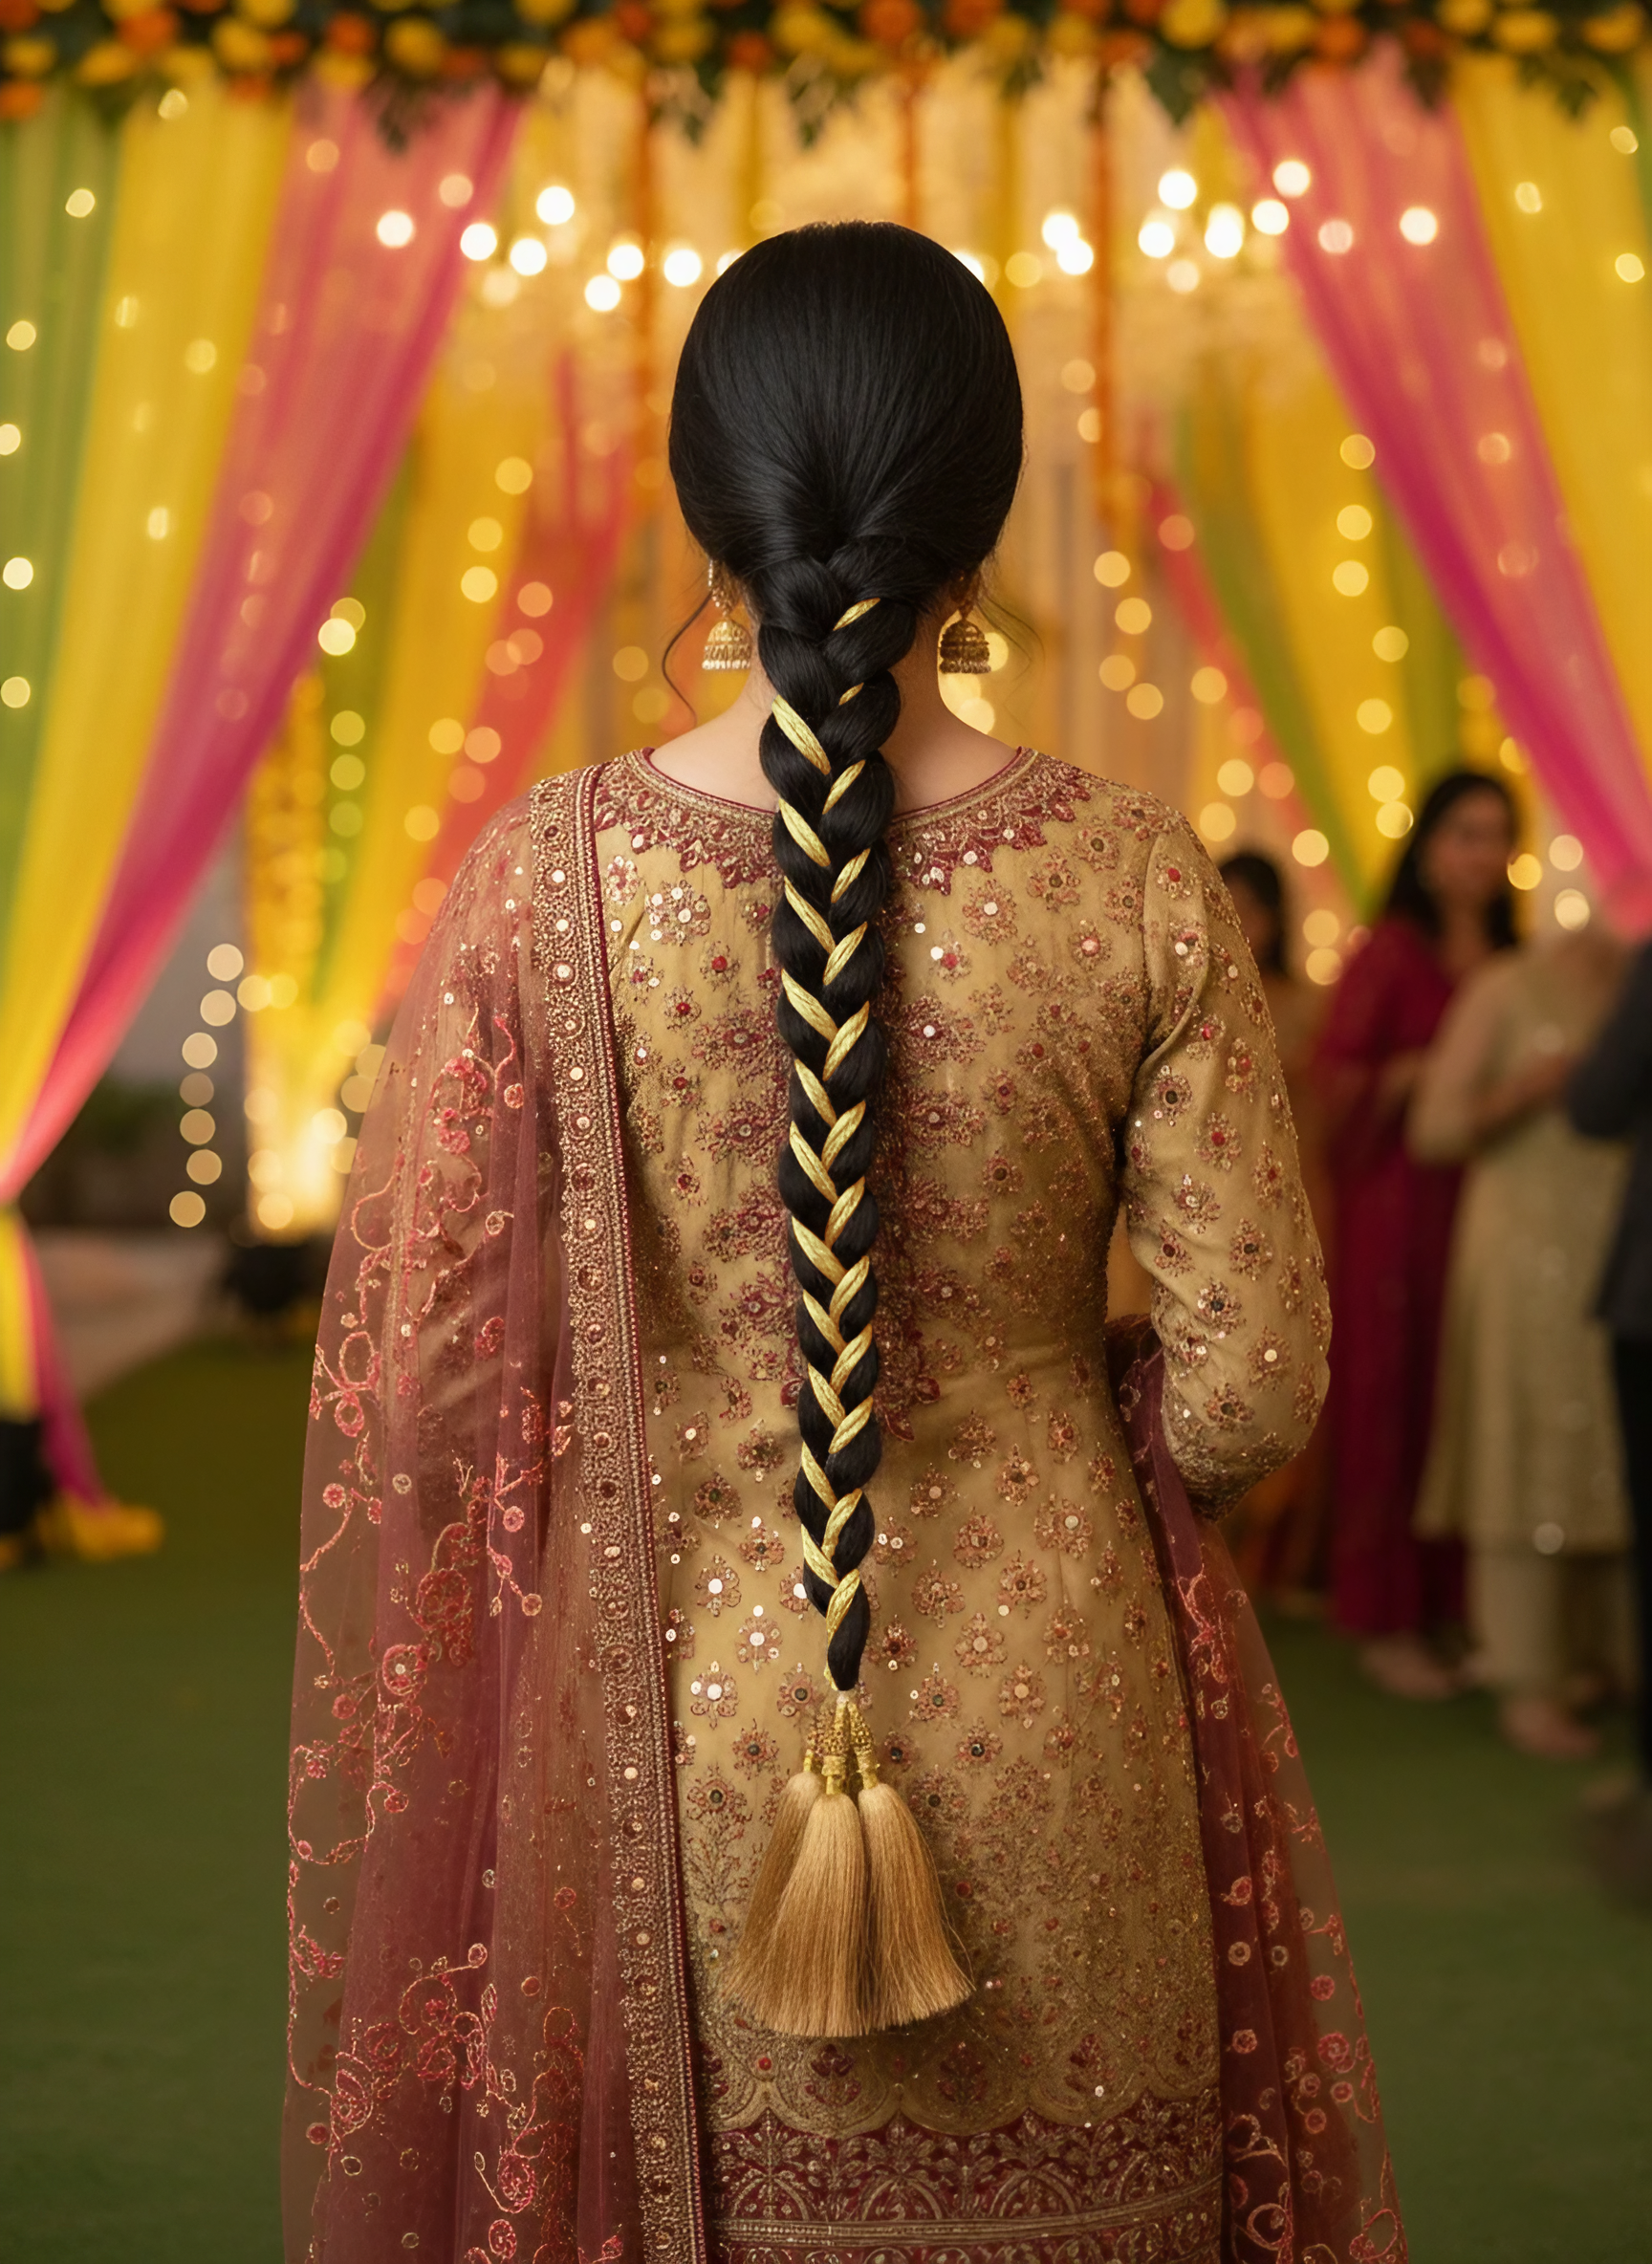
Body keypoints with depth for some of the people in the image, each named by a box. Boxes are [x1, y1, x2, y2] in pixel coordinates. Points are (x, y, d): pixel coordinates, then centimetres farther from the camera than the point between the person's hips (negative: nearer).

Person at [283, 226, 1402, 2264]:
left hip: (659, 1702, 0)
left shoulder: (545, 878, -12)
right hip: (1042, 1718, 0)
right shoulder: (1136, 884, -11)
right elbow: (1248, 1390, -7)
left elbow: (419, 1381, -7)